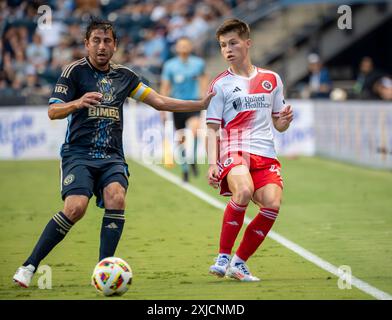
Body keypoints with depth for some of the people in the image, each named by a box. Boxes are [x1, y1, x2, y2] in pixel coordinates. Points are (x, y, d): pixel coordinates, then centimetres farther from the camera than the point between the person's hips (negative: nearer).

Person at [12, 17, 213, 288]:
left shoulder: (124, 75, 14)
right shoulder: (75, 71, 1)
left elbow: (159, 101, 18)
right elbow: (53, 111, -7)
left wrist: (201, 104, 12)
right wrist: (78, 103, -27)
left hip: (112, 156, 4)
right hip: (79, 153, -4)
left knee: (116, 200, -24)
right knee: (76, 208, -23)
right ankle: (29, 266, -12)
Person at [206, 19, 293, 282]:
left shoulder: (271, 79, 16)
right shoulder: (220, 85, 8)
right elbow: (212, 130, 6)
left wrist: (285, 120, -2)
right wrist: (213, 163, -7)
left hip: (266, 153, 3)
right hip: (233, 151, -3)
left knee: (272, 203, -20)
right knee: (244, 191, -33)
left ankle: (239, 263, -3)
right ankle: (223, 257, -20)